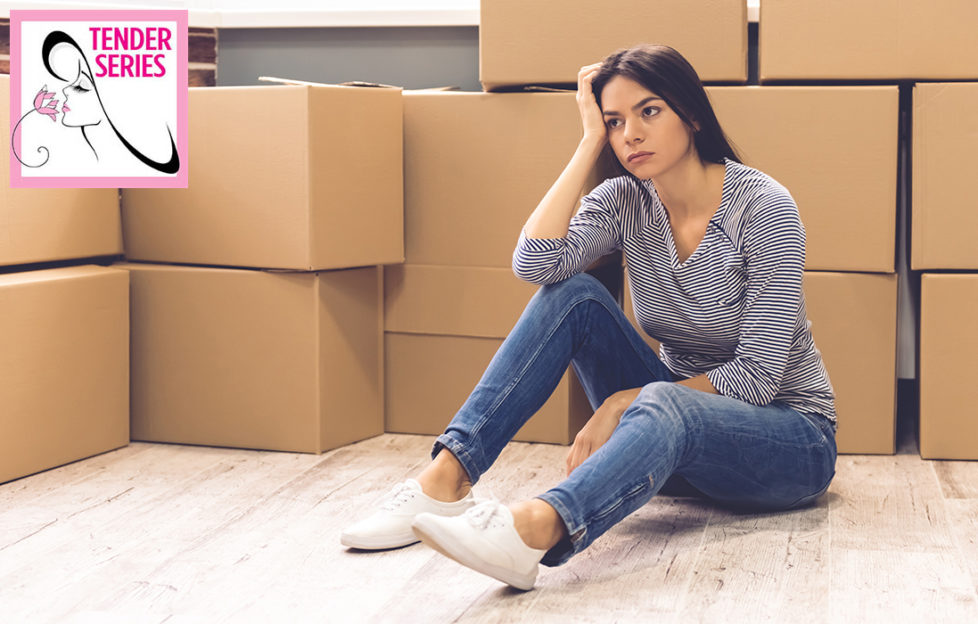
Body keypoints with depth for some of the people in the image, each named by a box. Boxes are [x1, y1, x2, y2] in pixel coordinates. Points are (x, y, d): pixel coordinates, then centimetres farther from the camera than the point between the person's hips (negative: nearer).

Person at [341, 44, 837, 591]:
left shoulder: (763, 207, -17)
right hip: (679, 415, 5)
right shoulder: (626, 202, -2)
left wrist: (622, 403, -21)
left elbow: (757, 376, -20)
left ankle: (534, 528, -67)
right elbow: (534, 262, -21)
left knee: (663, 406, -40)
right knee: (572, 295, -17)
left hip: (791, 435, -5)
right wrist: (591, 142, -16)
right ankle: (448, 475, -26)